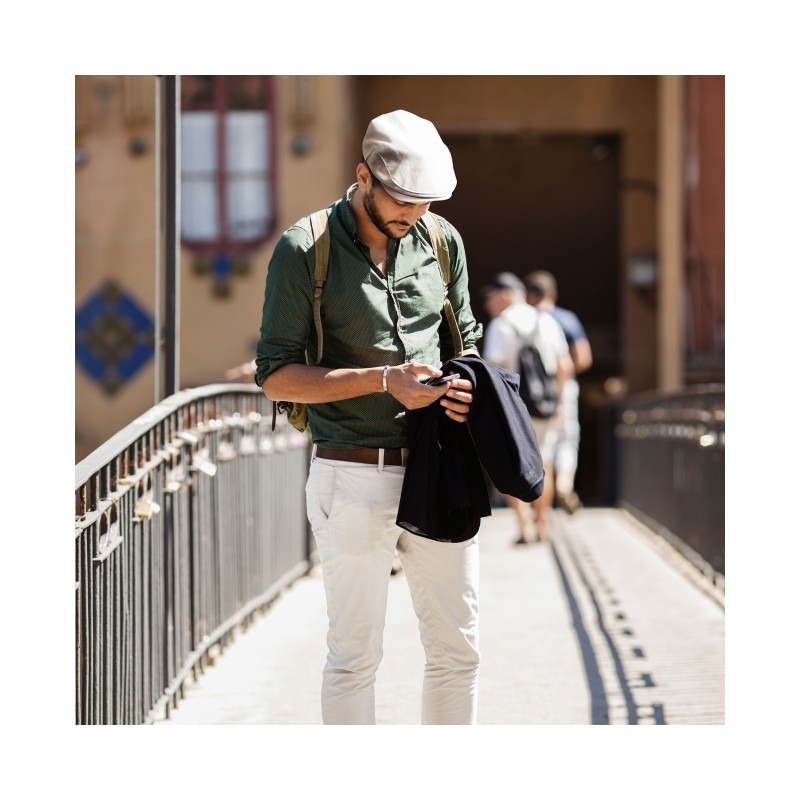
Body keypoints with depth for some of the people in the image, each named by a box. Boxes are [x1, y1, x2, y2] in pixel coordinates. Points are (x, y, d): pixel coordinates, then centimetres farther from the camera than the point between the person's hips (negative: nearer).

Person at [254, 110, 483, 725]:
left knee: (458, 648, 9)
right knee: (355, 654, 2)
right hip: (353, 477, -5)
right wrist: (383, 380, -18)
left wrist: (463, 387, -4)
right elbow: (276, 376, -8)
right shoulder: (304, 250, -7)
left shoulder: (442, 241, 8)